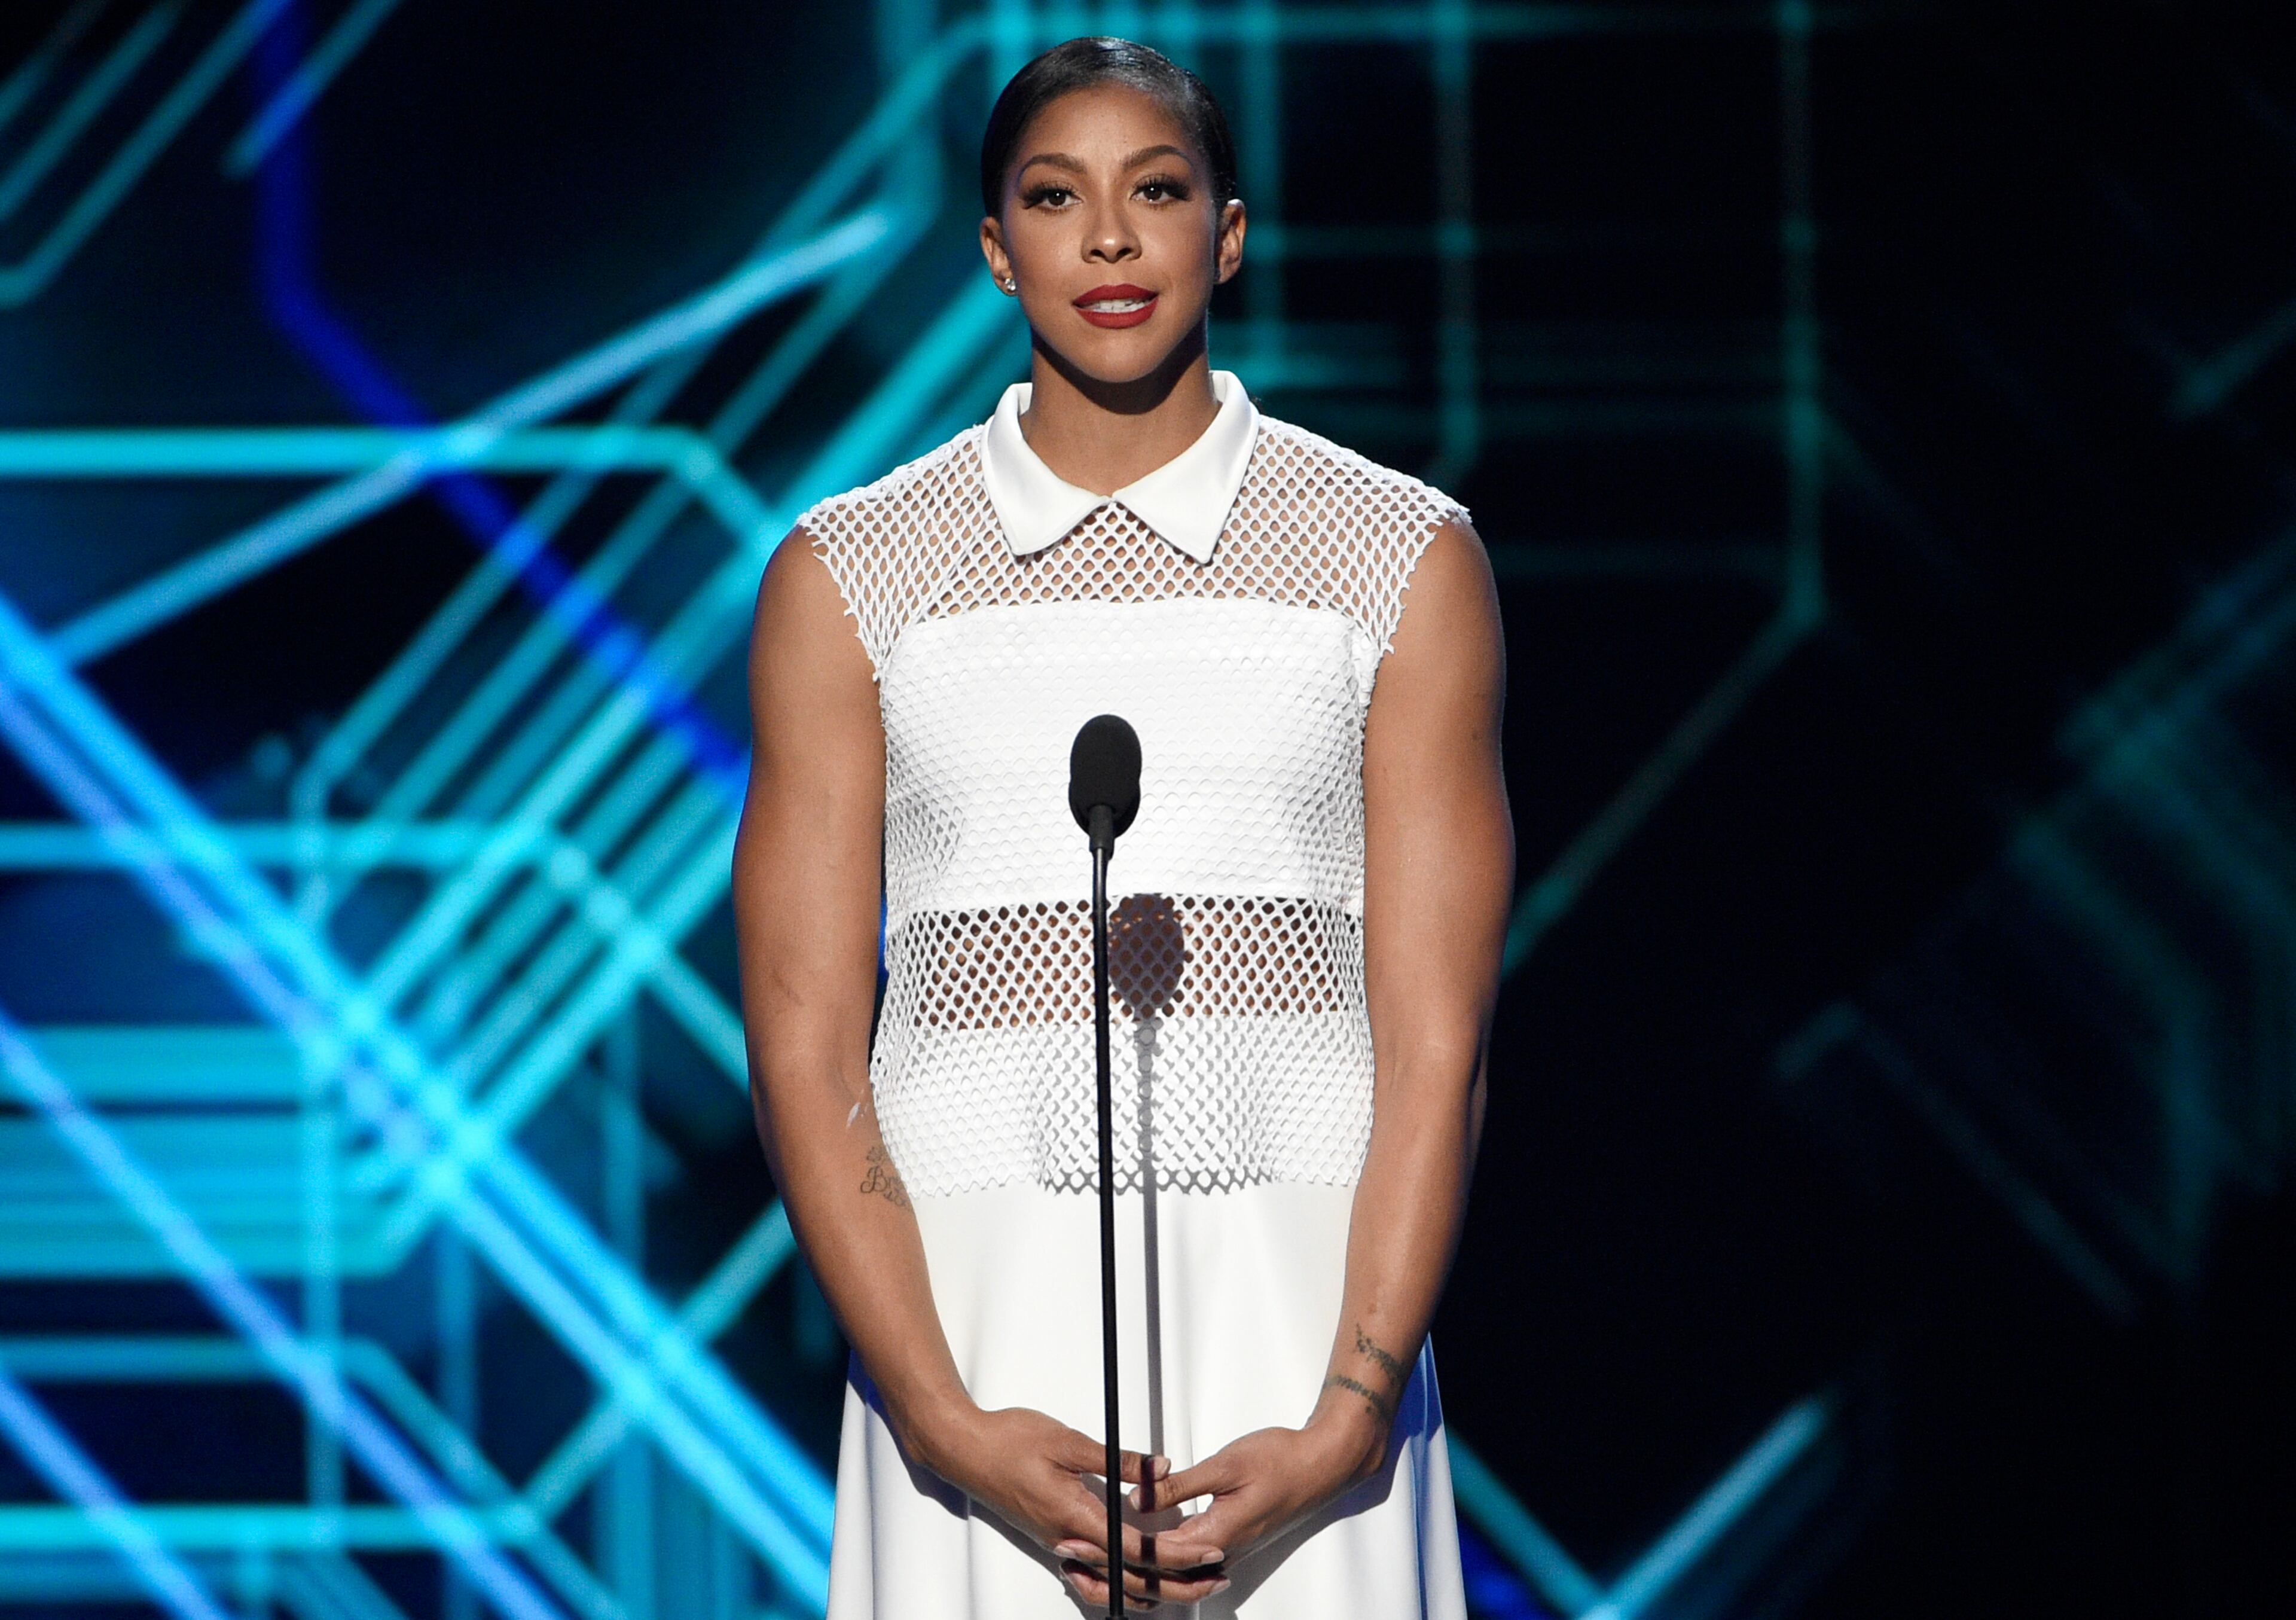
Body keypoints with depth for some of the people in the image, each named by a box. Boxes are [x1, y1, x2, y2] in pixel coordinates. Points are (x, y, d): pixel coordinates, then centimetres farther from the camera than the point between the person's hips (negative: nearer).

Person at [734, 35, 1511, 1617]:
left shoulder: (1408, 562, 6)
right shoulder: (845, 579, 7)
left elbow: (1435, 1043, 1)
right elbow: (806, 1051, 2)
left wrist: (1345, 1421, -12)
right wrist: (951, 1425, -11)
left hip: (1303, 1315, 0)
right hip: (976, 1315, 0)